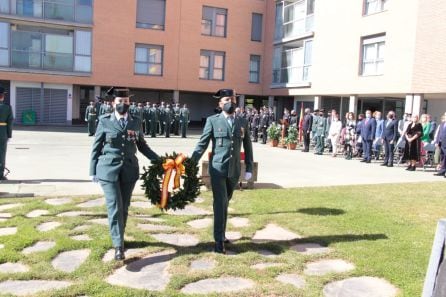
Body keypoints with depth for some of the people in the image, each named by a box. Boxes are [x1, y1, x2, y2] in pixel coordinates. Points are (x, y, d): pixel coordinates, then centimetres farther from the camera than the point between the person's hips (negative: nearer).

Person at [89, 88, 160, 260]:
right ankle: (118, 246, -4)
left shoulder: (136, 122, 7)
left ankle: (119, 238, 29)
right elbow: (96, 147, 4)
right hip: (108, 169, -3)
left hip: (129, 169, 3)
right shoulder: (104, 121, 1)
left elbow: (142, 145, 14)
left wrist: (158, 160, 4)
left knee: (124, 207, 11)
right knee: (114, 207, -8)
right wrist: (93, 171, 1)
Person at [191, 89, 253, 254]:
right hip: (218, 168, -3)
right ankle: (219, 240, 3)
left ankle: (221, 234, 31)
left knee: (225, 203, 16)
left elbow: (247, 146, 11)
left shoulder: (243, 122, 8)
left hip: (234, 170, 4)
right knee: (220, 203, -6)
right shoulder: (212, 121, -2)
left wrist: (249, 169, 6)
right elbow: (202, 144, -3)